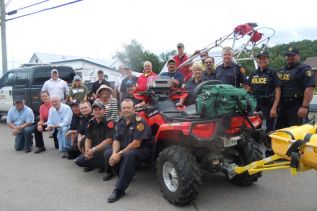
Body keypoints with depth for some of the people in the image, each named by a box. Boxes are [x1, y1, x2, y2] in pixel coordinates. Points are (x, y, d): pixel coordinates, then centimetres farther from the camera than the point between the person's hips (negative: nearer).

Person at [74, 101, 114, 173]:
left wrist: (94, 149, -23)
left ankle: (104, 165, -1)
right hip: (93, 150, 5)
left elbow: (109, 140, -20)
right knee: (79, 161, -11)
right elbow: (88, 139, 6)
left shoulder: (109, 122, -14)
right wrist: (87, 151, -14)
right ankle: (93, 164, 19)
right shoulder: (91, 123, 5)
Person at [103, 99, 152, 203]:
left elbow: (136, 144, -23)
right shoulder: (120, 122, 5)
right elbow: (116, 140, 2)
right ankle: (124, 176, 4)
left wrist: (120, 154, -22)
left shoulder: (139, 122, -17)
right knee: (108, 153, -13)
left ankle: (119, 190, -28)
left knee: (129, 155, -37)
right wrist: (114, 153, -18)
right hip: (125, 149, 7)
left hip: (141, 150, -7)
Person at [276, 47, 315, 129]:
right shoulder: (281, 71, 19)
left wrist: (304, 106, -23)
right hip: (282, 107, 8)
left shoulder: (304, 70, -5)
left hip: (297, 107, -7)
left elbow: (309, 89, -15)